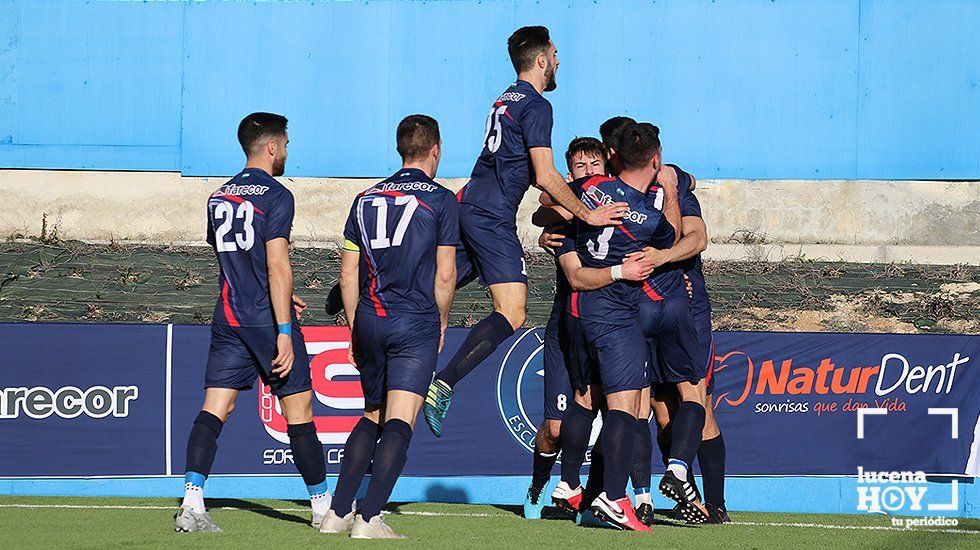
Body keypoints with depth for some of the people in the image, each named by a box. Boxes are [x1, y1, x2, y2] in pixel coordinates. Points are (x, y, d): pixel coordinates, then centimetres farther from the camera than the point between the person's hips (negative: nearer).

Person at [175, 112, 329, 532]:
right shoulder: (275, 196, -10)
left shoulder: (219, 197, 13)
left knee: (214, 409, 0)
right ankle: (322, 506, 13)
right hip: (268, 320, -6)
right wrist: (284, 332, -18)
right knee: (299, 412, 4)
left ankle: (191, 503, -14)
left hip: (227, 321, 6)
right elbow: (277, 267, -17)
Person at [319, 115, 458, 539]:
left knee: (372, 418, 19)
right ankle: (369, 519, -19)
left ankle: (338, 512, 13)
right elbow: (445, 275, -2)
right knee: (399, 422, -8)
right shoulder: (441, 200, -1)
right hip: (415, 324, -5)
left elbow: (348, 275, 12)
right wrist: (440, 323, 12)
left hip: (369, 321, 5)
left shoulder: (366, 199, 13)